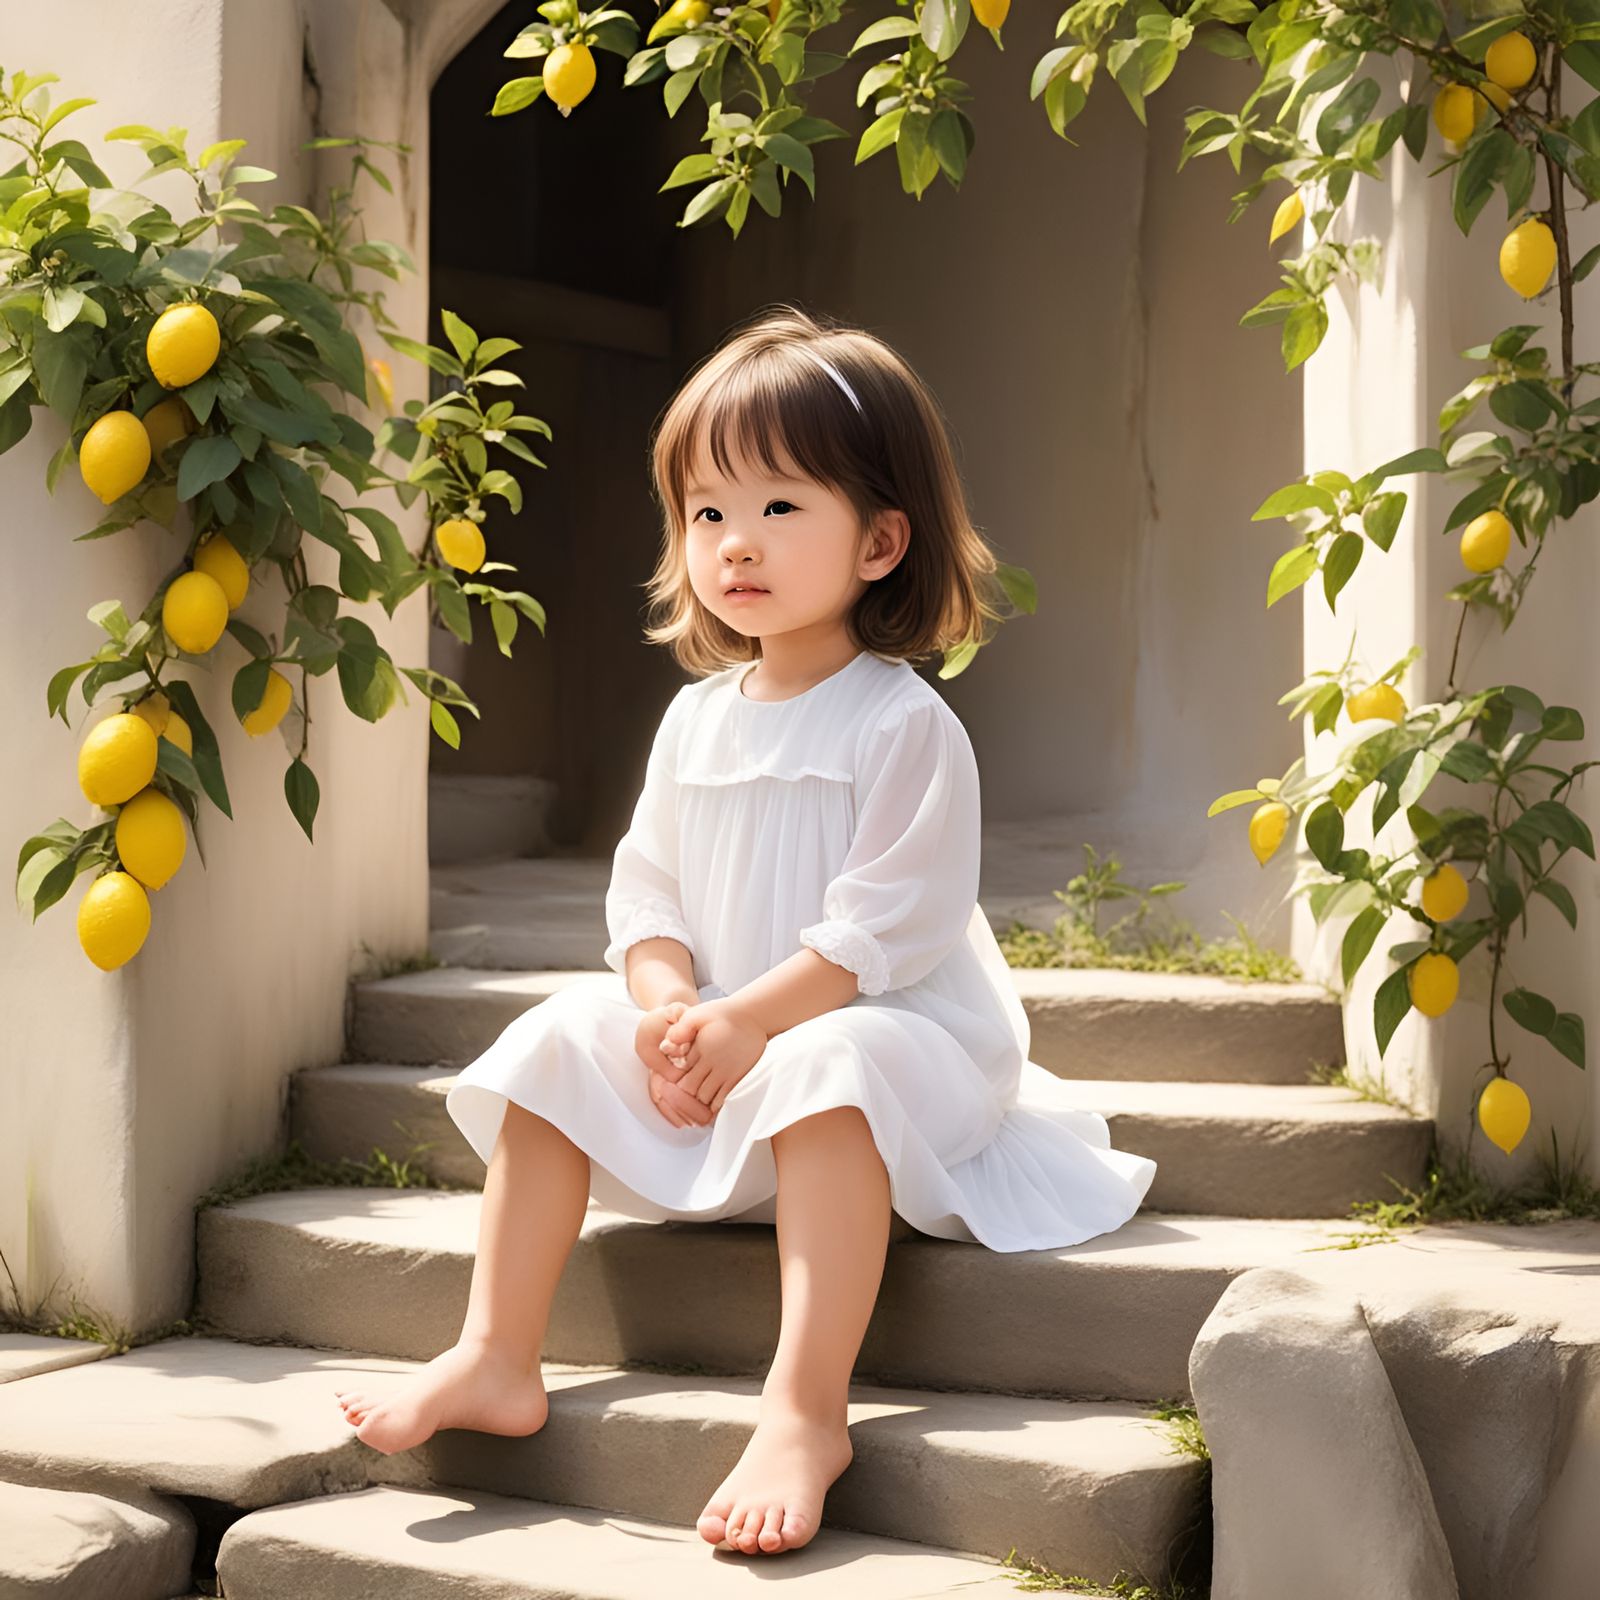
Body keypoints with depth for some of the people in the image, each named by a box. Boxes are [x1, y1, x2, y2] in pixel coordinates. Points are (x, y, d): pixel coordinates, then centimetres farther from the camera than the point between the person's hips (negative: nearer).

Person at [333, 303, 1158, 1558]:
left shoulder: (905, 725, -13)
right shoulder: (696, 718, 10)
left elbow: (891, 925, -20)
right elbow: (646, 886, 9)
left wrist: (749, 1021, -24)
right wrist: (666, 1004, -11)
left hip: (882, 1028, -7)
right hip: (711, 1038, 7)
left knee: (824, 1075, -38)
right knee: (559, 1042, -7)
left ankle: (806, 1412, -42)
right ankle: (496, 1360, -6)